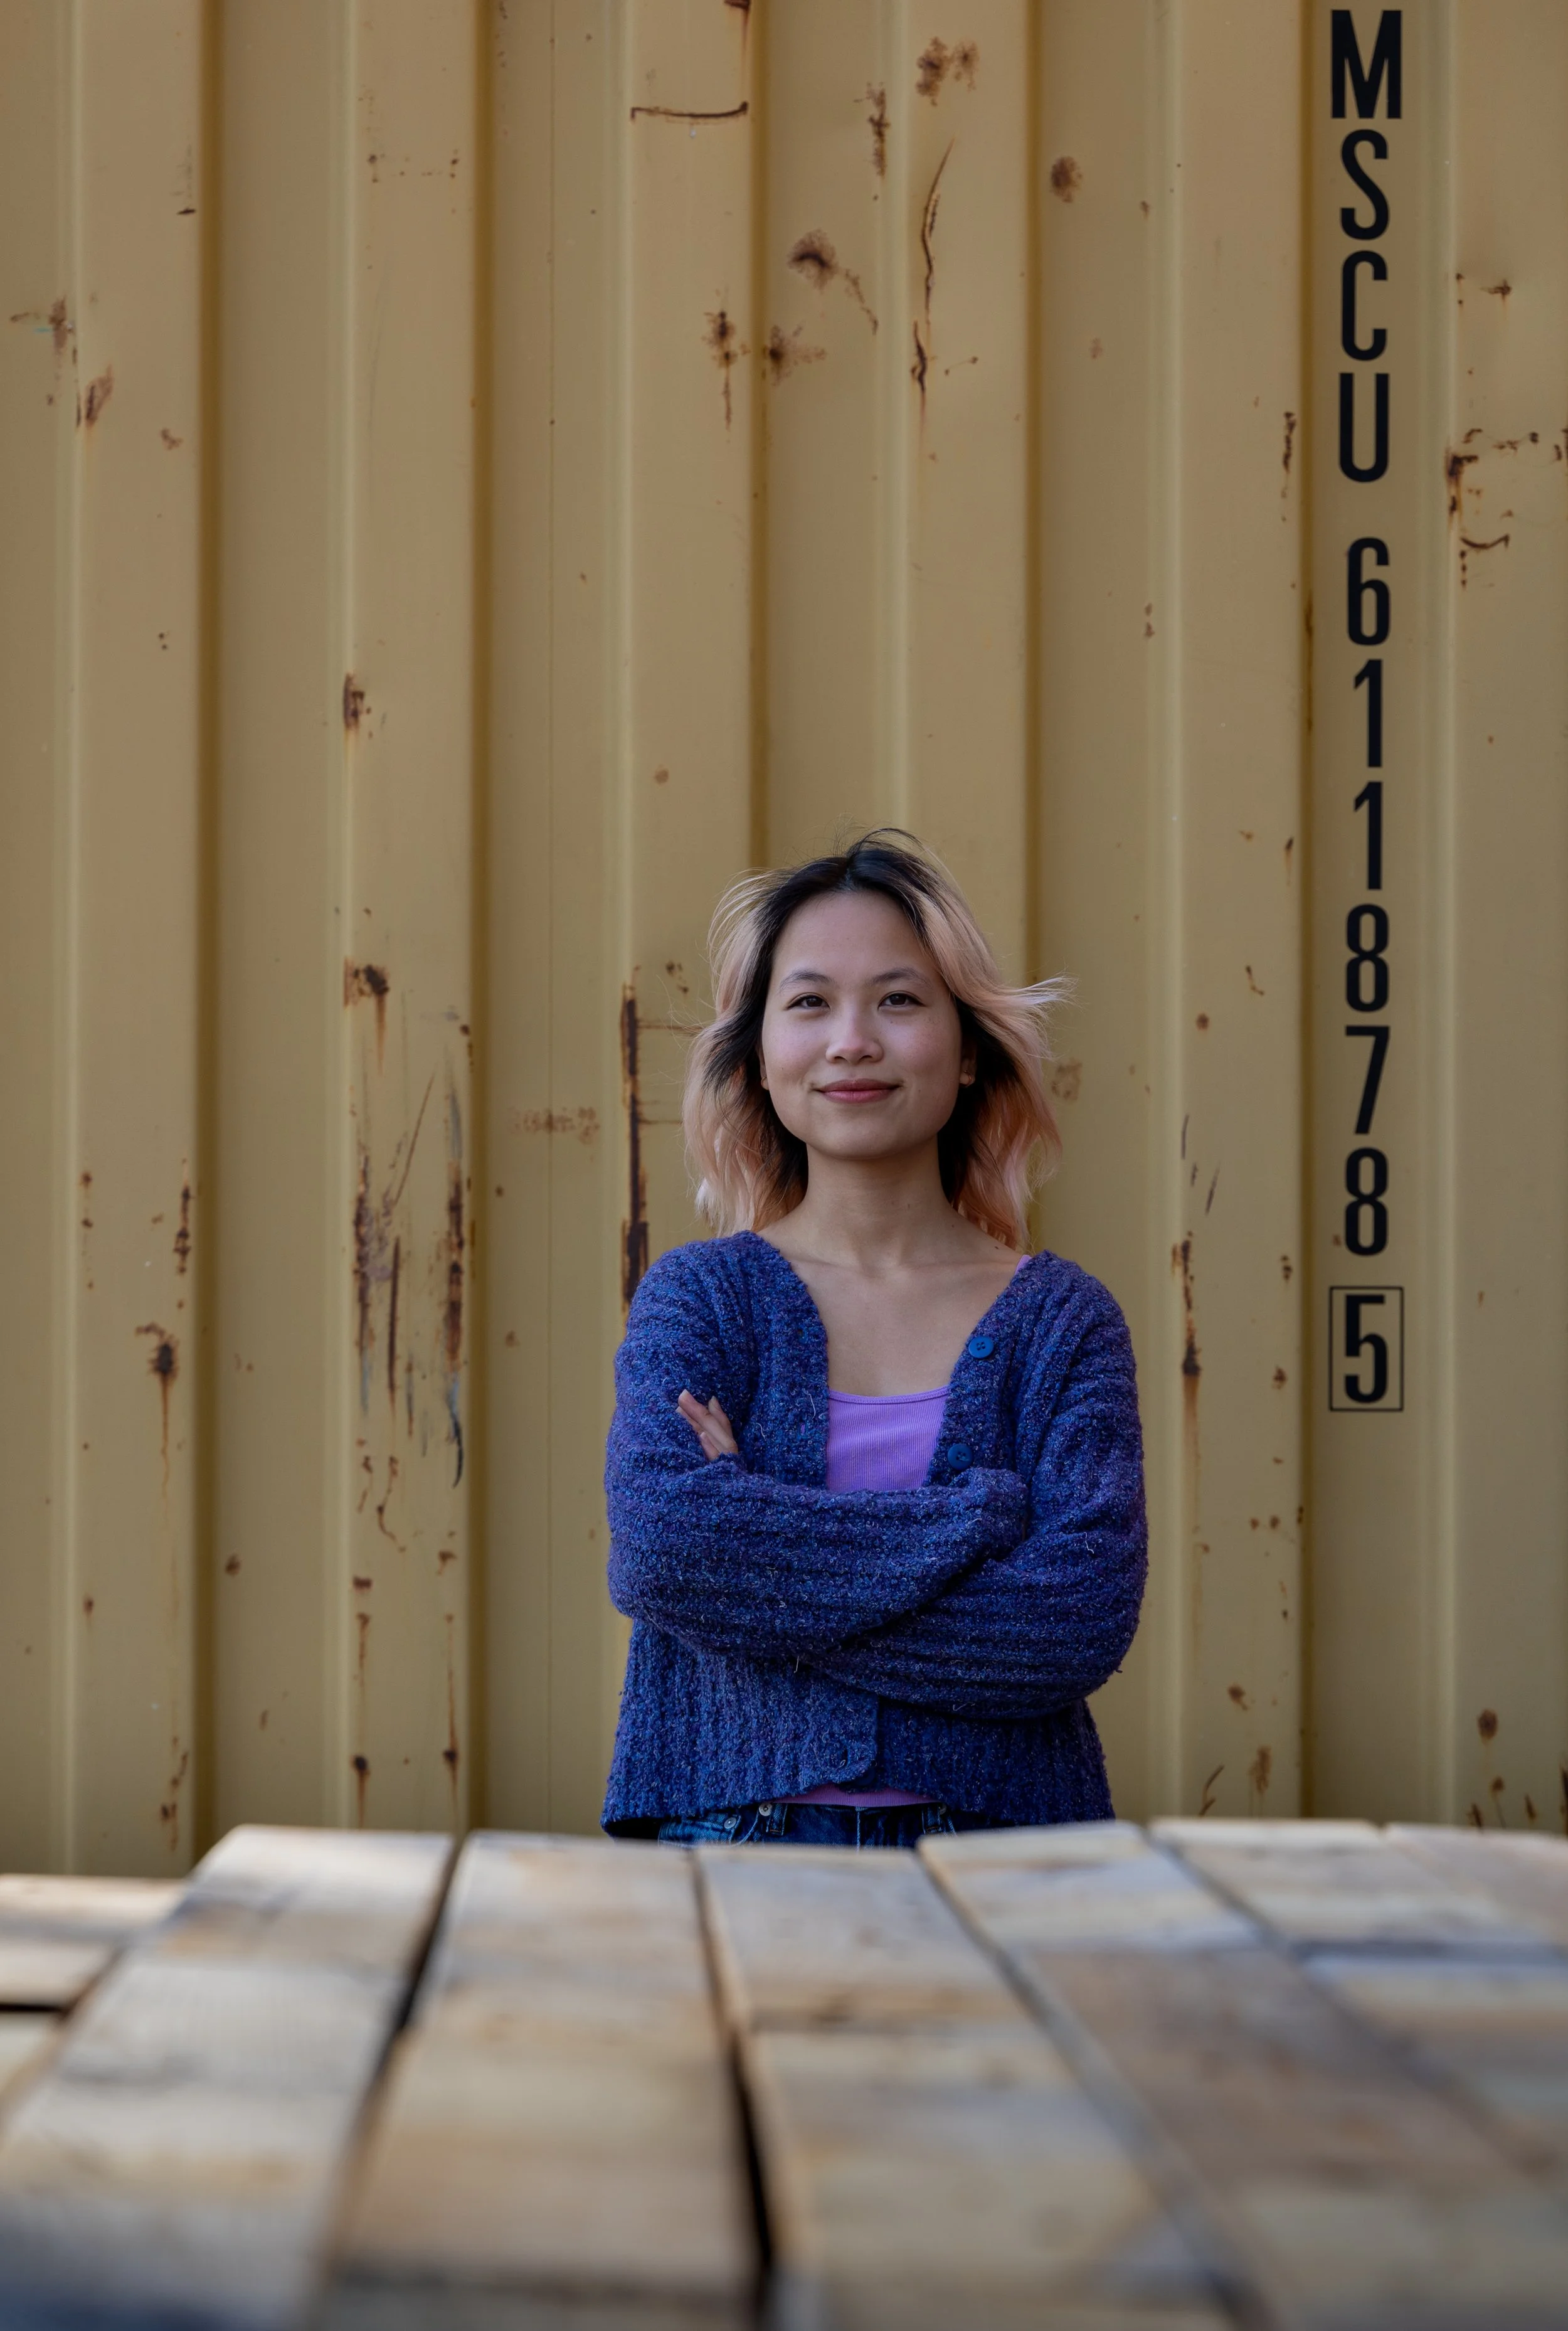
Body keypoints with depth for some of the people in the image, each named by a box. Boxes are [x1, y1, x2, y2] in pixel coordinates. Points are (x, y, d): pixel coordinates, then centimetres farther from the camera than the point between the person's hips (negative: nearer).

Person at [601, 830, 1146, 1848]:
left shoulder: (1062, 1321, 8)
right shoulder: (698, 1297, 8)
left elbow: (1085, 1618, -6)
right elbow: (658, 1541, -10)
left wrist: (762, 1561, -7)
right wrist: (978, 1521, -9)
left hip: (996, 1848, 1)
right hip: (730, 1839, -1)